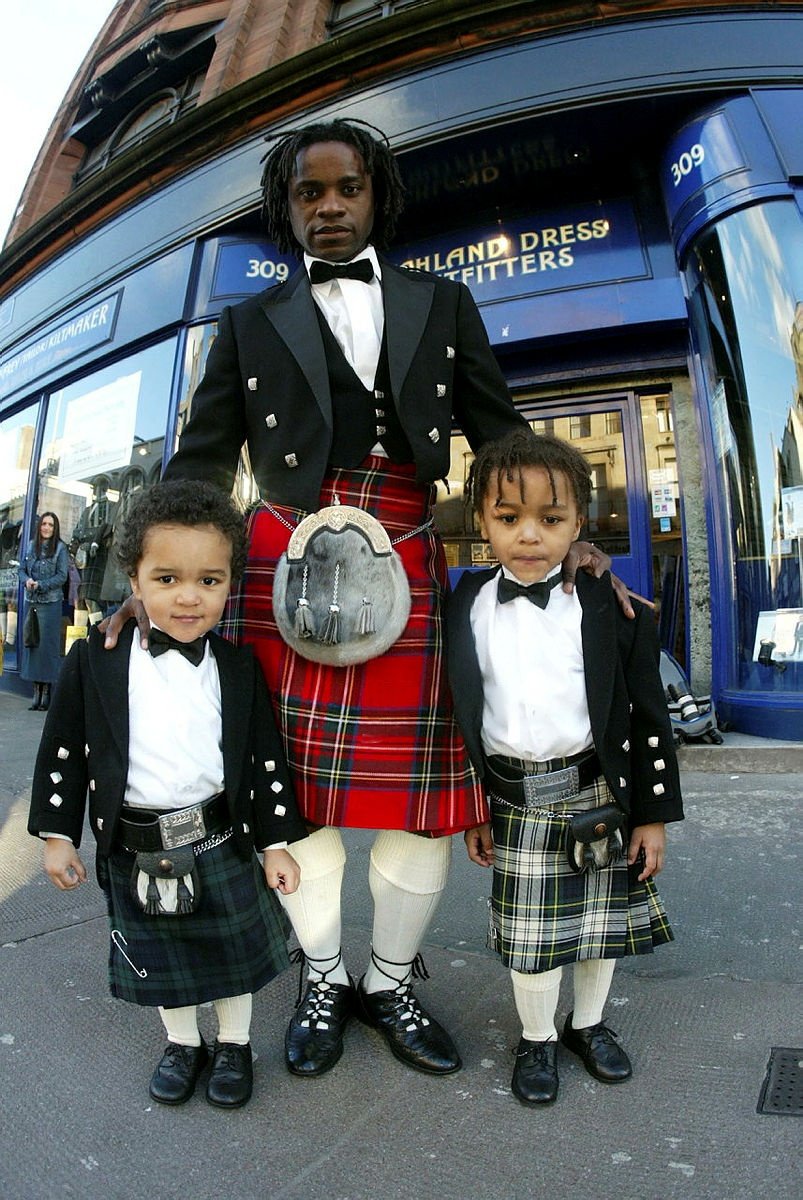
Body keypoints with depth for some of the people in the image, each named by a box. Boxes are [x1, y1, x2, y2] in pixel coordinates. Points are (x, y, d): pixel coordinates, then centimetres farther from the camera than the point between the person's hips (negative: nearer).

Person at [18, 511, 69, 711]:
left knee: (47, 644, -3)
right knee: (30, 642, 4)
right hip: (31, 601, 5)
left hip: (50, 603, -4)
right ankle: (36, 691, 11)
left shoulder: (60, 548, -3)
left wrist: (40, 585, -17)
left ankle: (47, 692, 3)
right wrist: (27, 580, -8)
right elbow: (21, 569, 12)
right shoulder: (31, 545, 9)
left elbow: (62, 576, -7)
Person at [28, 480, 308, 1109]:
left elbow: (266, 758, -2)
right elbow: (64, 750, 0)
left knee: (233, 949, 17)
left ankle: (234, 1044, 43)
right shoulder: (95, 661, -8)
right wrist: (57, 834, 2)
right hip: (132, 851, 1)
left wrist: (278, 841, -2)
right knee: (159, 959, 20)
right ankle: (182, 1044, 47)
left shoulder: (240, 668, -7)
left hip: (221, 844, 0)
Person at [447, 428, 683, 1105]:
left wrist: (654, 814, -1)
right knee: (528, 933, 11)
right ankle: (537, 1039, 37)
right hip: (516, 801, 0)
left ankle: (589, 1023, 44)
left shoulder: (611, 609, -8)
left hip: (599, 796, 0)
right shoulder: (466, 609, -4)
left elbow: (648, 717, -3)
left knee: (603, 922, 17)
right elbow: (461, 715, 3)